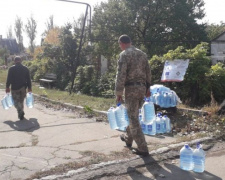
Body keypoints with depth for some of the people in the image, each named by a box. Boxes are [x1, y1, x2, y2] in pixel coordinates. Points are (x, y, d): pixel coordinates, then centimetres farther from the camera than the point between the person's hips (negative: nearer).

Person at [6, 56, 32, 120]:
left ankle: (21, 112, -20)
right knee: (21, 101, 16)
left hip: (14, 88, -3)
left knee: (16, 101, 2)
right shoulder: (25, 68, 4)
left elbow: (9, 79, -6)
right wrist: (29, 88, 9)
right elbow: (28, 79, 4)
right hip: (23, 87, 3)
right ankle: (21, 115, 23)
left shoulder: (11, 68, -5)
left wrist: (7, 87, 2)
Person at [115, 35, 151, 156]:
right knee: (133, 115, 22)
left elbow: (121, 75, -15)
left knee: (133, 118, -3)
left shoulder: (124, 54, -9)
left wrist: (118, 92, -11)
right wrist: (147, 88, 22)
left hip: (131, 88, -8)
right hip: (142, 87, 8)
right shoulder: (142, 53, 13)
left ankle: (142, 149, -2)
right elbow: (148, 73, 15)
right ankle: (128, 138, 39)